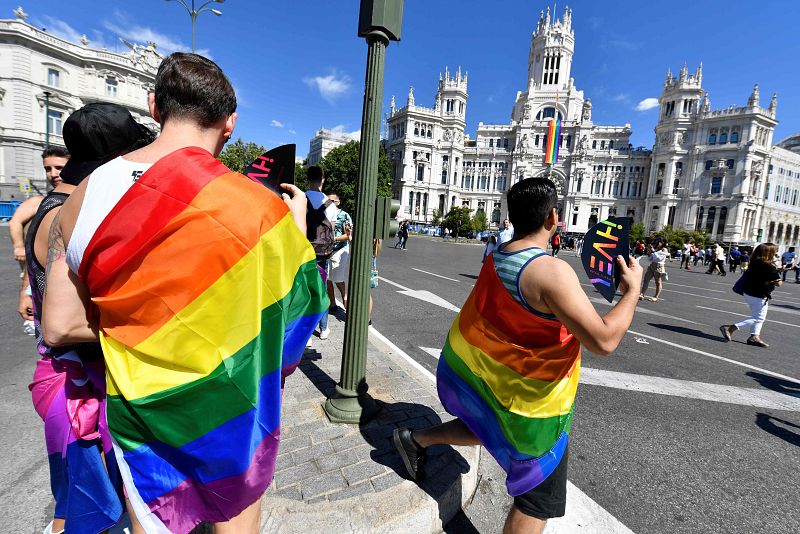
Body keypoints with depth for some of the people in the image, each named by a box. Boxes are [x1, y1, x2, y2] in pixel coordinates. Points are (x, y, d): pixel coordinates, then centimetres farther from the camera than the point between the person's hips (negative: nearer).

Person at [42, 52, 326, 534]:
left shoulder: (85, 195, -9)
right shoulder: (259, 206, -23)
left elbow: (58, 327, -4)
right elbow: (304, 305, -10)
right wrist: (297, 224, 0)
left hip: (137, 406, 3)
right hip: (229, 412, -2)